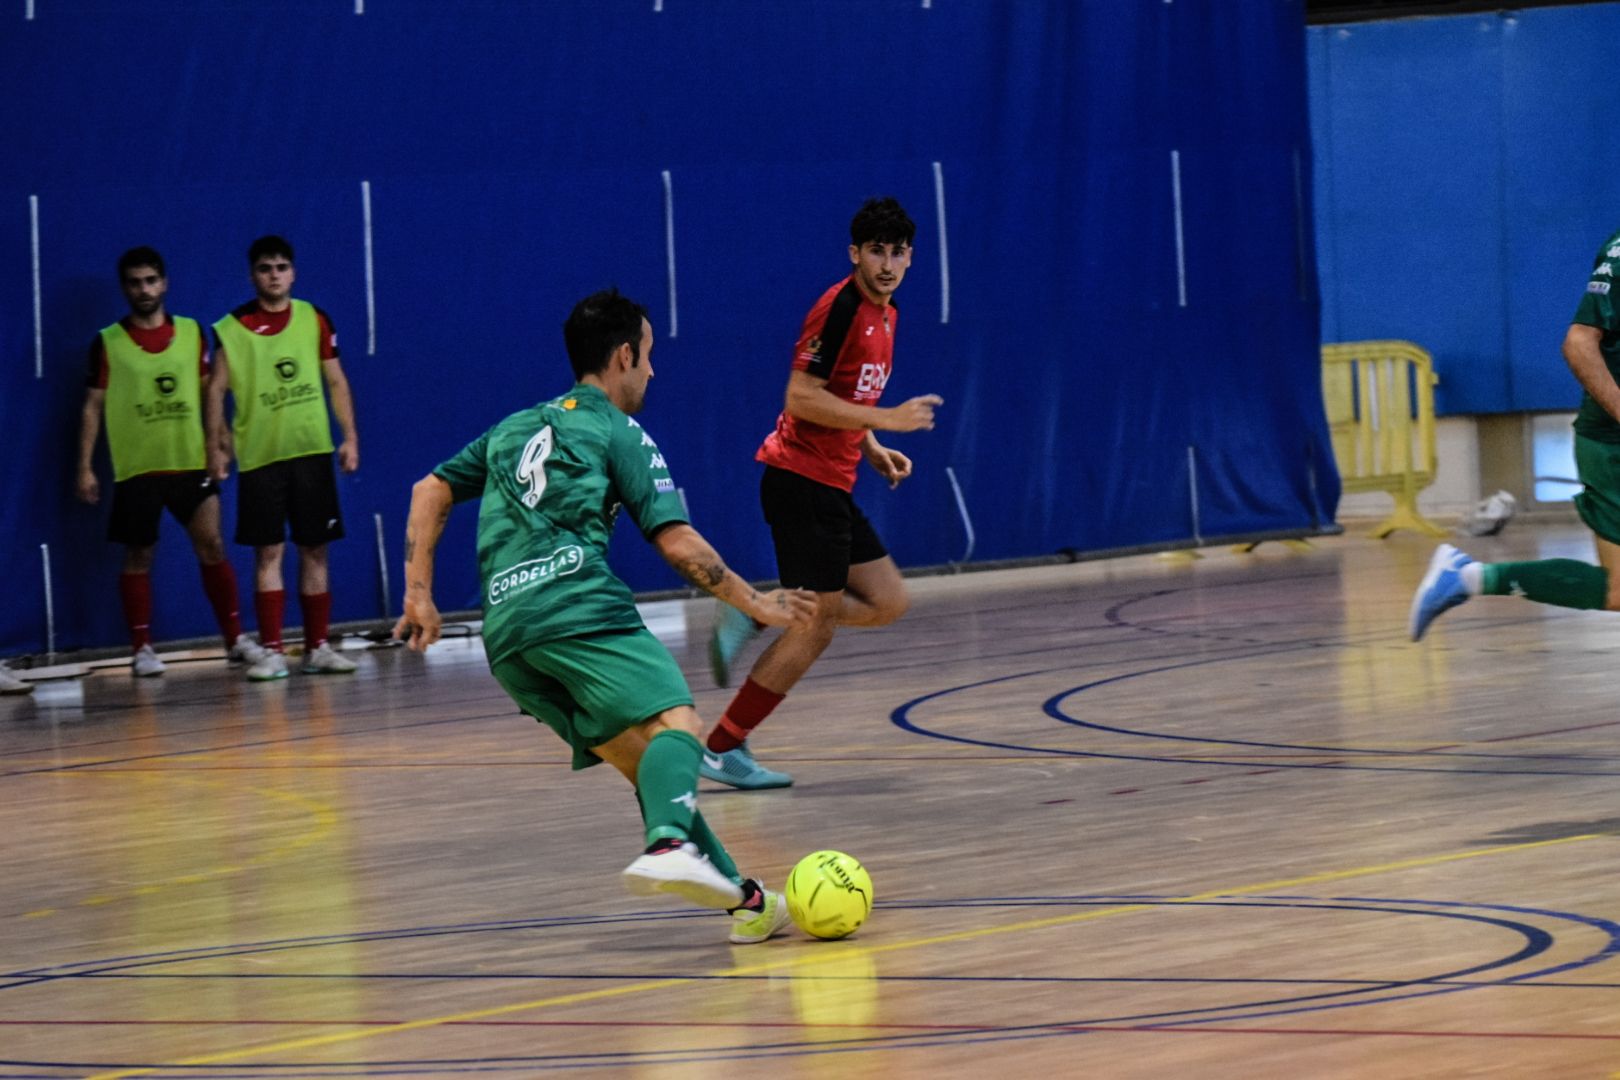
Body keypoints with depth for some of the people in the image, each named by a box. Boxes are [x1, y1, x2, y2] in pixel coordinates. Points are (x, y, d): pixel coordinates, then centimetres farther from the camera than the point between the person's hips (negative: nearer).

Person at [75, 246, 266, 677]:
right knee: (138, 557, 4)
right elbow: (93, 407, 2)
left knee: (212, 545, -5)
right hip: (136, 467, -1)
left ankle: (235, 638, 2)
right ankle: (141, 648, 12)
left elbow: (208, 394, 12)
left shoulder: (191, 333, 7)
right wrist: (85, 467, -3)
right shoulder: (108, 343, 0)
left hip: (191, 461, 1)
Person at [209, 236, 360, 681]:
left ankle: (317, 648, 11)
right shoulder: (232, 328, -1)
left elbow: (336, 381, 9)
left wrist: (350, 435, 2)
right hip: (260, 455, -2)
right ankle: (272, 652, -2)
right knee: (268, 551, -3)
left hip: (312, 450, 2)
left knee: (315, 549, 5)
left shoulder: (315, 320, 6)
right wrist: (217, 445, -6)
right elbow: (217, 390, 2)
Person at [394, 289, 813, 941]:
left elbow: (430, 491, 25)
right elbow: (678, 544, 2)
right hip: (576, 604, -7)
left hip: (504, 631, 7)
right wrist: (756, 605, 11)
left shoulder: (516, 429, 29)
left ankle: (742, 897, -1)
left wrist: (420, 594, 22)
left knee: (640, 758, 7)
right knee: (674, 723, -20)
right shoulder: (618, 433, 10)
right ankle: (670, 846, -51)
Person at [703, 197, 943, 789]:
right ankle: (722, 750, -1)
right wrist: (886, 420, -22)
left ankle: (753, 618, 13)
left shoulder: (885, 313, 13)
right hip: (802, 479, -9)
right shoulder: (839, 307, -16)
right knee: (818, 625, -6)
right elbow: (802, 397, -22)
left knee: (888, 601, 9)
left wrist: (873, 448, 10)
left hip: (831, 486, 9)